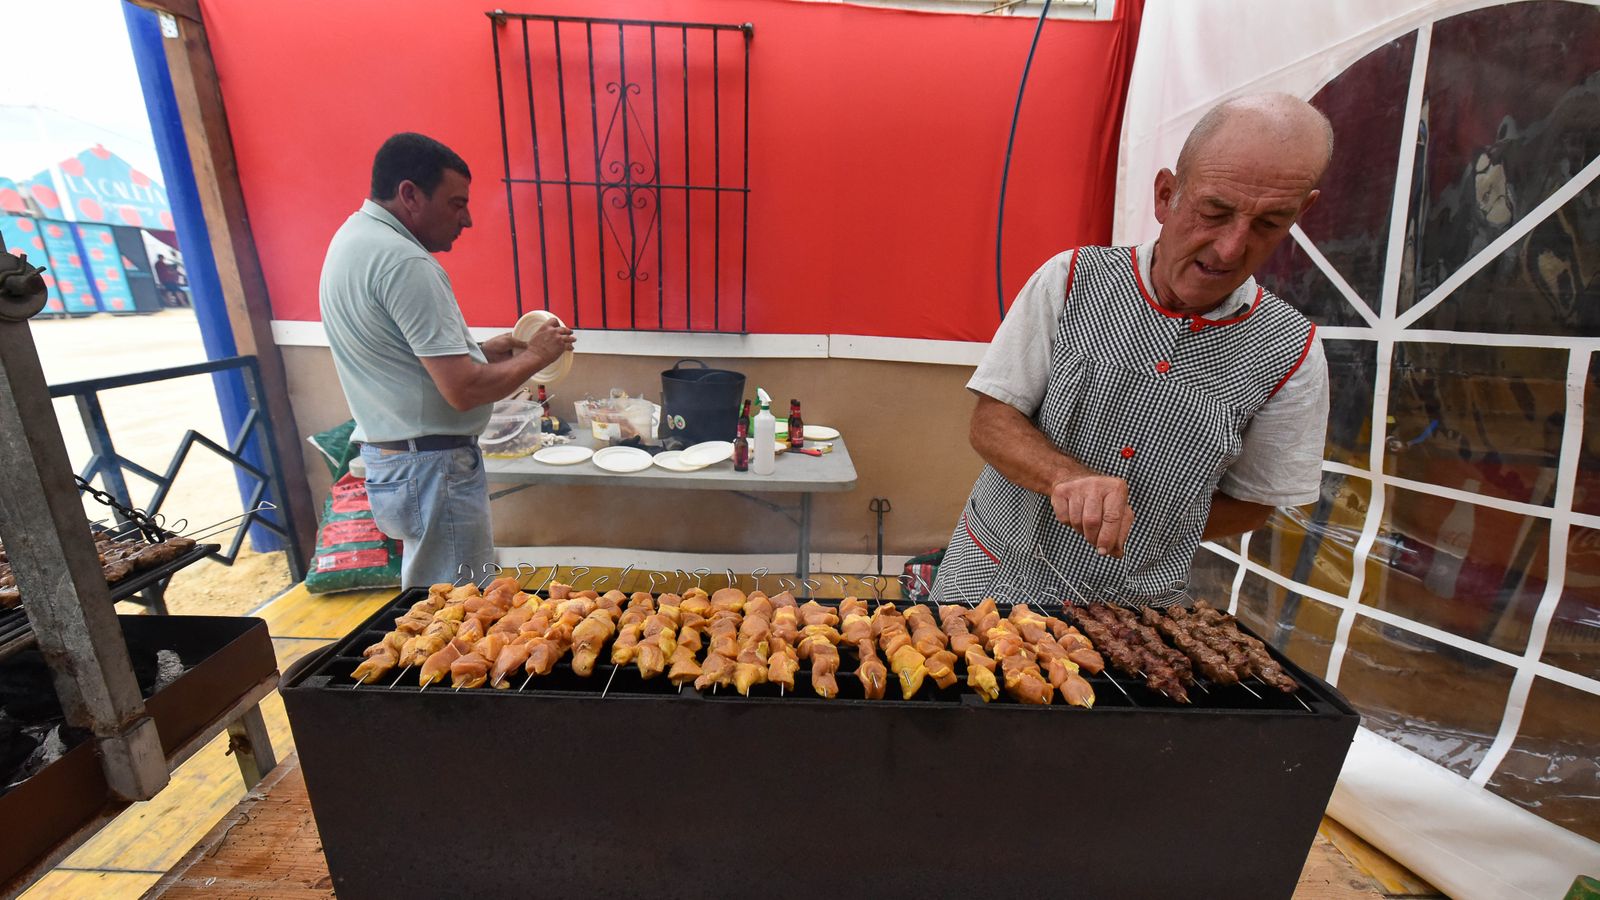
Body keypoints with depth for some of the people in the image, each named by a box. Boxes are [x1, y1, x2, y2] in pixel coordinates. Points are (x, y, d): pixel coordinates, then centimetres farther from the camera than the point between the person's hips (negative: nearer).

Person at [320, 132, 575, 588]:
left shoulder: (352, 237, 12)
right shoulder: (403, 261, -21)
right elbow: (464, 389, -25)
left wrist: (482, 350, 9)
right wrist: (535, 356, -10)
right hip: (432, 468, -10)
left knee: (428, 600, 24)